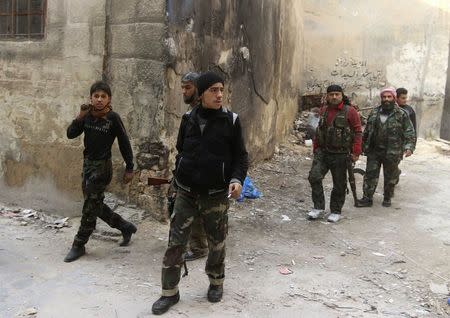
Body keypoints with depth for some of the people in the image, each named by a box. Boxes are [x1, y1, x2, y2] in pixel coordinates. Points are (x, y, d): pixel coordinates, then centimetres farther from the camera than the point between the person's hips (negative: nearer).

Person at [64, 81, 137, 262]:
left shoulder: (113, 118, -13)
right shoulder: (87, 116, 1)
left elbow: (124, 143, -8)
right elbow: (70, 134, -2)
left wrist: (129, 168, -6)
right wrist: (80, 117, -16)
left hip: (102, 166, -7)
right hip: (88, 163, 7)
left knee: (90, 206, 1)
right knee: (95, 205, 16)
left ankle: (79, 245, 16)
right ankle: (126, 227, 33)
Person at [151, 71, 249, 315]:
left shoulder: (231, 120, -5)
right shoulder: (188, 119, 2)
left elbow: (240, 156, -1)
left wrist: (237, 179, -17)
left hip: (216, 195, -1)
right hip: (186, 193, 2)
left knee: (217, 244, 12)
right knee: (175, 243, 1)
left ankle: (216, 282, 35)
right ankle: (170, 292, 14)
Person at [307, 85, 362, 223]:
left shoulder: (350, 111, -5)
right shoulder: (323, 110, 10)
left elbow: (357, 132, -7)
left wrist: (356, 152, -12)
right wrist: (315, 147, 18)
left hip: (340, 154, -4)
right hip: (322, 152, 4)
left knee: (339, 184, 5)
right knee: (314, 177, -10)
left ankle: (335, 211, 20)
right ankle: (318, 207, 4)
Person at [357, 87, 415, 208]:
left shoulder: (402, 115, -3)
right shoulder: (374, 113, 7)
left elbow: (410, 133, -5)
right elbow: (367, 132, 15)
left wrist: (409, 147, -18)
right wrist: (364, 147, 14)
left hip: (392, 153, -3)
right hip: (374, 152, 3)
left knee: (390, 178, 10)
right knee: (370, 175, 2)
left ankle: (387, 198, 27)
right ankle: (367, 198, 10)